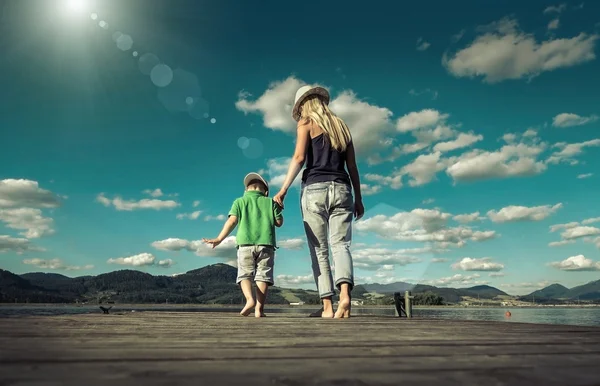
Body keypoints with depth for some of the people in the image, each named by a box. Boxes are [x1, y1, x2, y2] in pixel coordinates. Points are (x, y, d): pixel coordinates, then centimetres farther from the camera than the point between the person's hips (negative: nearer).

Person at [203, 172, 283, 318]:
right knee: (262, 275, 1)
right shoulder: (270, 202, 12)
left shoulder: (239, 202, 12)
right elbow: (279, 222, 12)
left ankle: (249, 299, -20)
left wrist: (219, 239, 1)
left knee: (245, 274, 5)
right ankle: (260, 308, -8)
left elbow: (232, 221, 0)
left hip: (245, 243, 0)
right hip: (266, 243, 0)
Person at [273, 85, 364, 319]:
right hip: (341, 189, 4)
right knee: (340, 245, 0)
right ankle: (345, 293, -24)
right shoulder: (341, 126, 20)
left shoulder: (306, 123, 7)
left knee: (319, 249, 3)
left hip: (315, 189, -3)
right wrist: (358, 198, 18)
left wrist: (283, 190, -9)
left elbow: (299, 157, -8)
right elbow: (352, 166, 16)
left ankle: (327, 306, 1)